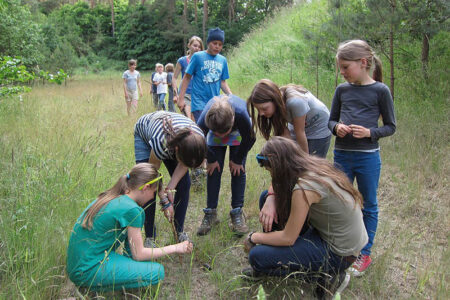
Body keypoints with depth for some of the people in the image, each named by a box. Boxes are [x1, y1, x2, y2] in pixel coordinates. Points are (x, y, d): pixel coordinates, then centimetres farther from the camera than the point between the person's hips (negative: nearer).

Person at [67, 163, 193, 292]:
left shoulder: (109, 196, 5)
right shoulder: (131, 209, -19)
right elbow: (138, 255, -10)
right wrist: (175, 248, 0)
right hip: (87, 273, -9)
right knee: (157, 272, -12)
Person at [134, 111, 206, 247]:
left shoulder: (199, 140, -34)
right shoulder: (161, 143, -46)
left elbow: (184, 165, -14)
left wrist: (170, 187, -24)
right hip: (144, 134, -3)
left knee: (184, 183, -7)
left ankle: (179, 231, 11)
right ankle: (149, 237, 3)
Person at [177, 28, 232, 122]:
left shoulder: (222, 60, 9)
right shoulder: (197, 56, -3)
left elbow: (223, 82, 14)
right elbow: (187, 77, 0)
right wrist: (181, 99, -3)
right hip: (199, 103, -4)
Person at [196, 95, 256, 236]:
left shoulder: (241, 113, -44)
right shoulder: (204, 119, -40)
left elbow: (250, 139, -23)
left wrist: (237, 160, -13)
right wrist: (211, 159, -9)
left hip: (239, 132, -1)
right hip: (214, 128, 1)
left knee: (238, 170, -9)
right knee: (214, 170, -6)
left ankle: (237, 213, 0)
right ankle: (210, 213, 4)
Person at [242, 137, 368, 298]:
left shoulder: (304, 188, -30)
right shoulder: (312, 164, -5)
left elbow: (288, 238, -21)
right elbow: (277, 185, 13)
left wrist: (254, 238, -6)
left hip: (339, 253, -9)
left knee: (257, 256, -16)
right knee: (266, 197, 6)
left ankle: (327, 276, -2)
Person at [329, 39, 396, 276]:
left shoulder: (380, 91, -7)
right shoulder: (342, 90, 3)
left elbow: (390, 126, -2)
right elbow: (331, 120, 12)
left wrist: (369, 132, -19)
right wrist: (337, 127, -10)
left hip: (368, 157, -3)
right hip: (342, 155, 4)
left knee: (369, 206, 11)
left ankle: (365, 254, 26)